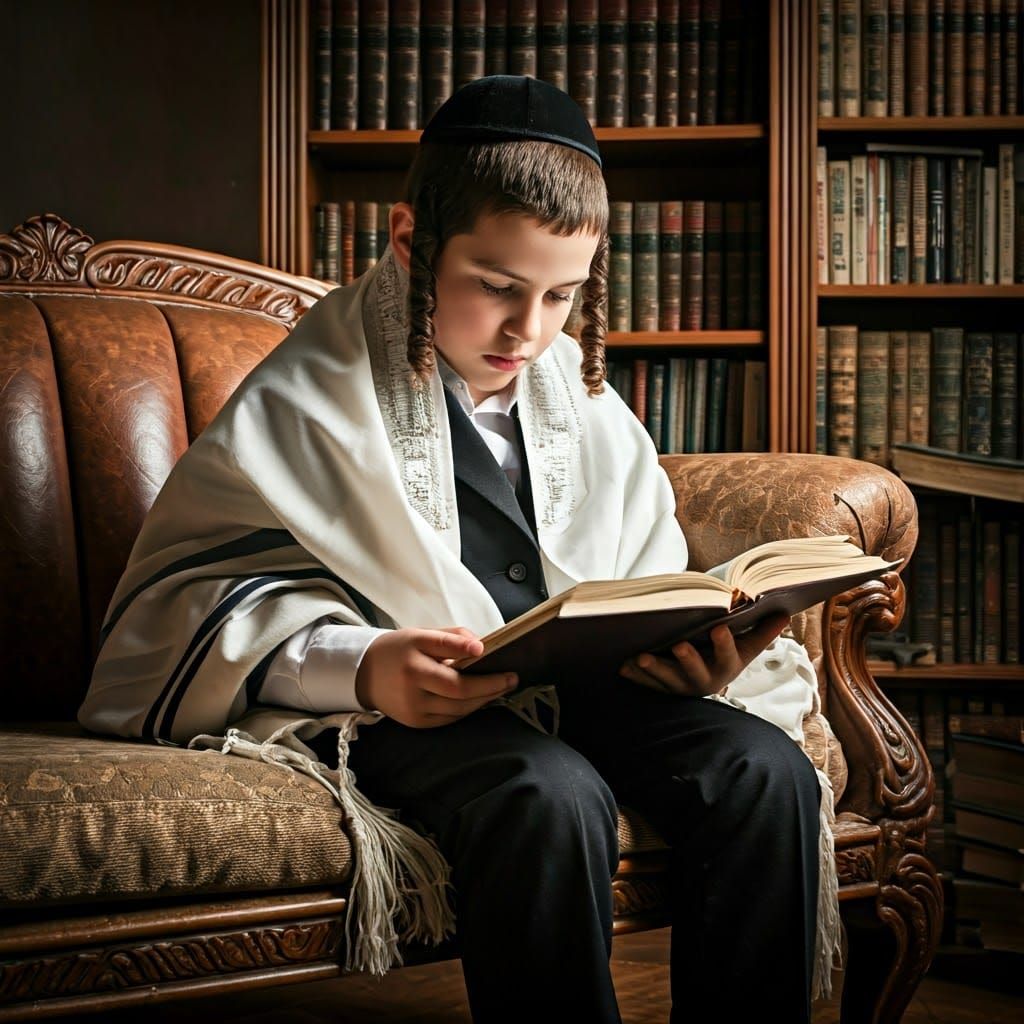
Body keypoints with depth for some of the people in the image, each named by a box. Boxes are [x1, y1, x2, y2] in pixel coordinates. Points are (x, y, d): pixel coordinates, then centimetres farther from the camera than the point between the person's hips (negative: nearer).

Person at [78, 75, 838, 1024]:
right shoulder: (311, 403, -5)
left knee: (765, 769, -20)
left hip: (573, 691, 6)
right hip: (391, 703, -5)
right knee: (550, 795, -36)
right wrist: (358, 665, -27)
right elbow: (181, 603, -9)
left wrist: (691, 651, -8)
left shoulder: (585, 403, 14)